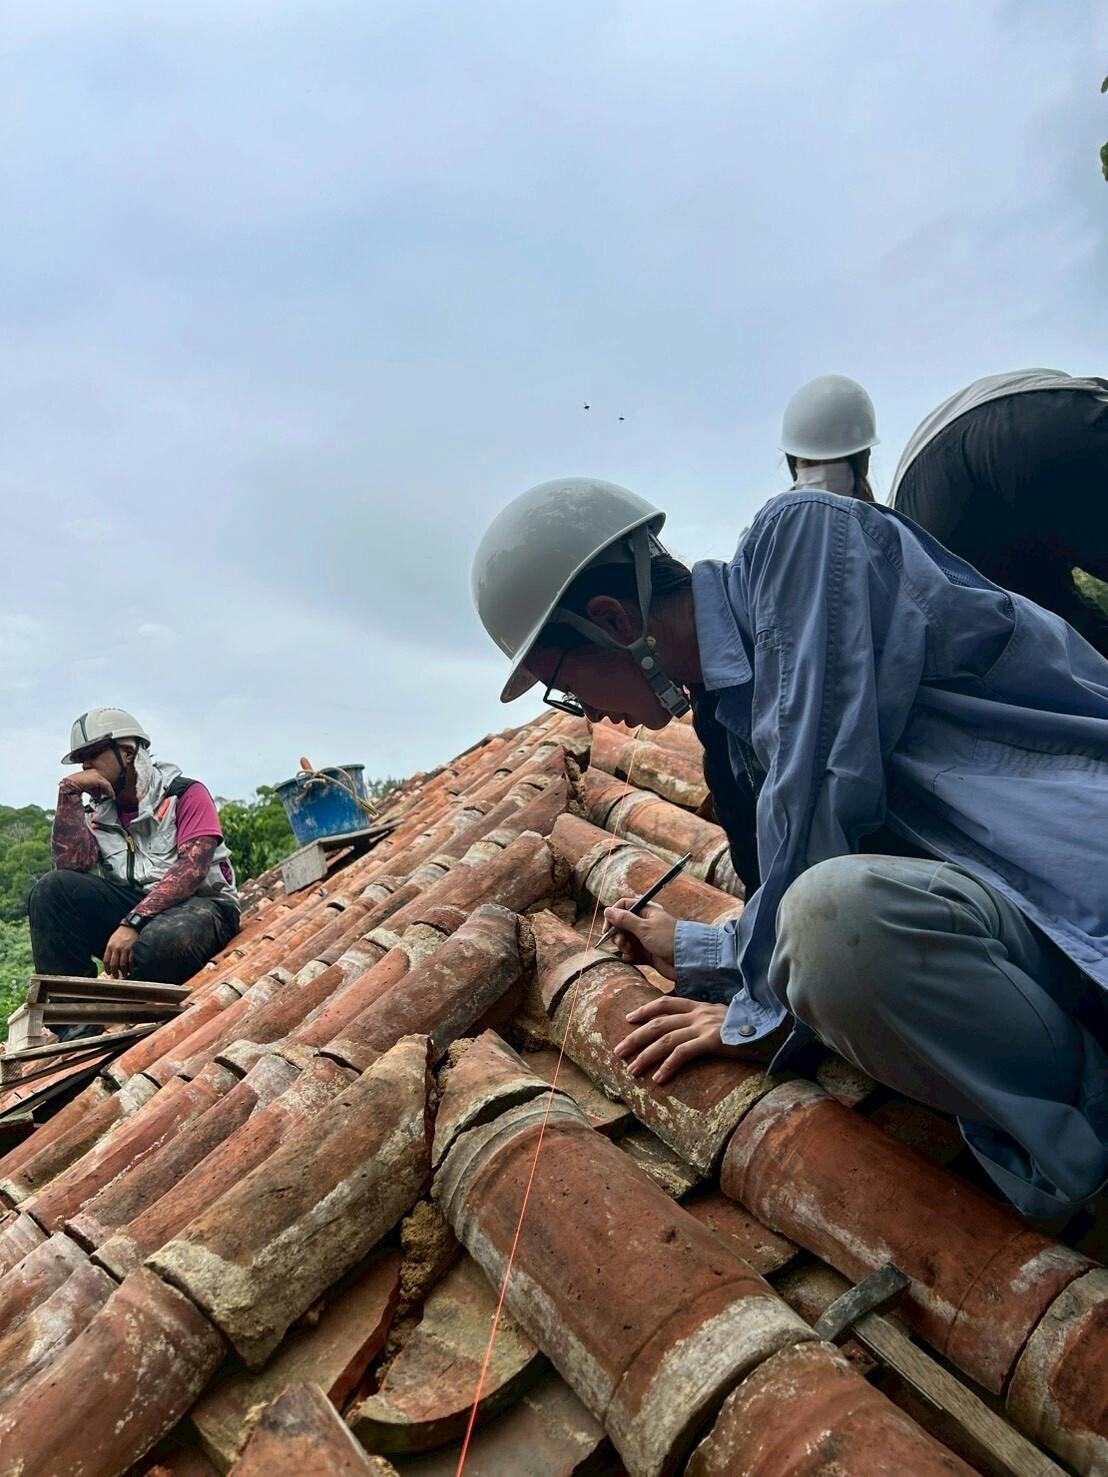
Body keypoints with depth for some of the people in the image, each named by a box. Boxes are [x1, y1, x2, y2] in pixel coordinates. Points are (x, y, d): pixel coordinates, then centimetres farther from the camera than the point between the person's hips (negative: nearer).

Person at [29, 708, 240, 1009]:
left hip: (199, 903, -5)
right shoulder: (97, 815, 15)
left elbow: (192, 868, -15)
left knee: (160, 941, -38)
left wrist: (133, 923, -26)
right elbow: (71, 865, -5)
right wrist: (69, 792, -3)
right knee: (53, 888, -15)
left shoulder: (185, 795, -1)